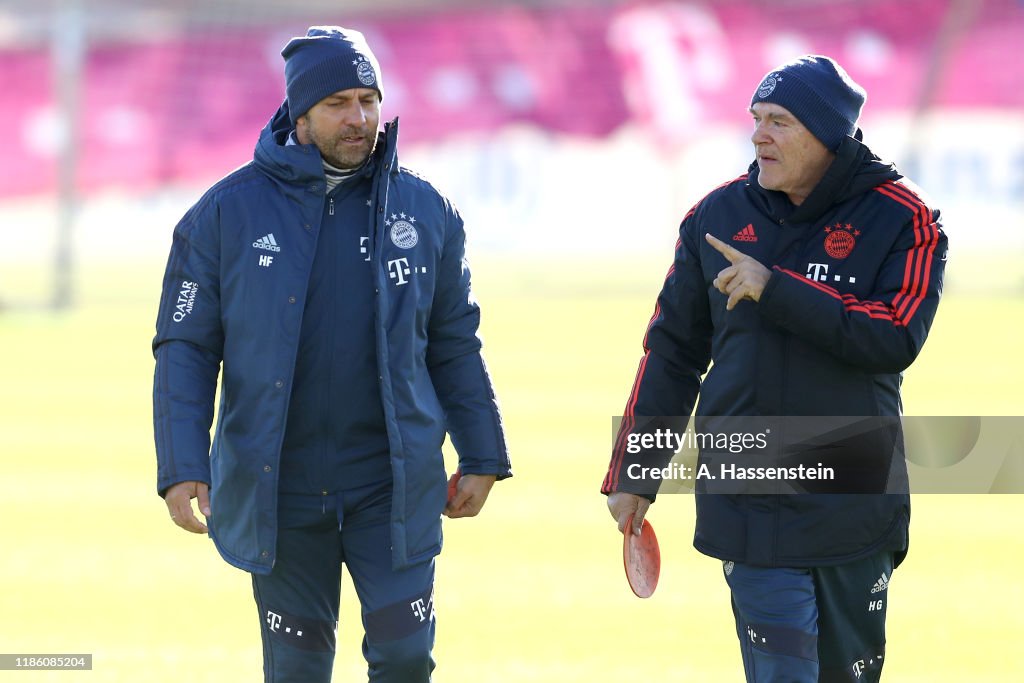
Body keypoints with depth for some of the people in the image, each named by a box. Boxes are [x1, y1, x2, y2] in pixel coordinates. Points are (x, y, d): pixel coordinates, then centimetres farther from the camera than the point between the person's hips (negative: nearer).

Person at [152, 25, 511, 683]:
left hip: (393, 487, 1)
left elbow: (455, 344, 12)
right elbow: (186, 346, -1)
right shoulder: (228, 213, -2)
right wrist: (181, 468, -10)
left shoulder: (426, 211, 4)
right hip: (278, 492, -1)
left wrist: (482, 456, 9)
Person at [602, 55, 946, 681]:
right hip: (749, 506, 1)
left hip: (854, 510, -1)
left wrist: (776, 290, -23)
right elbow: (672, 352, 11)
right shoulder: (718, 217, 4)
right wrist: (633, 473, 9)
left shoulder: (901, 222, -5)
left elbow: (895, 341, -19)